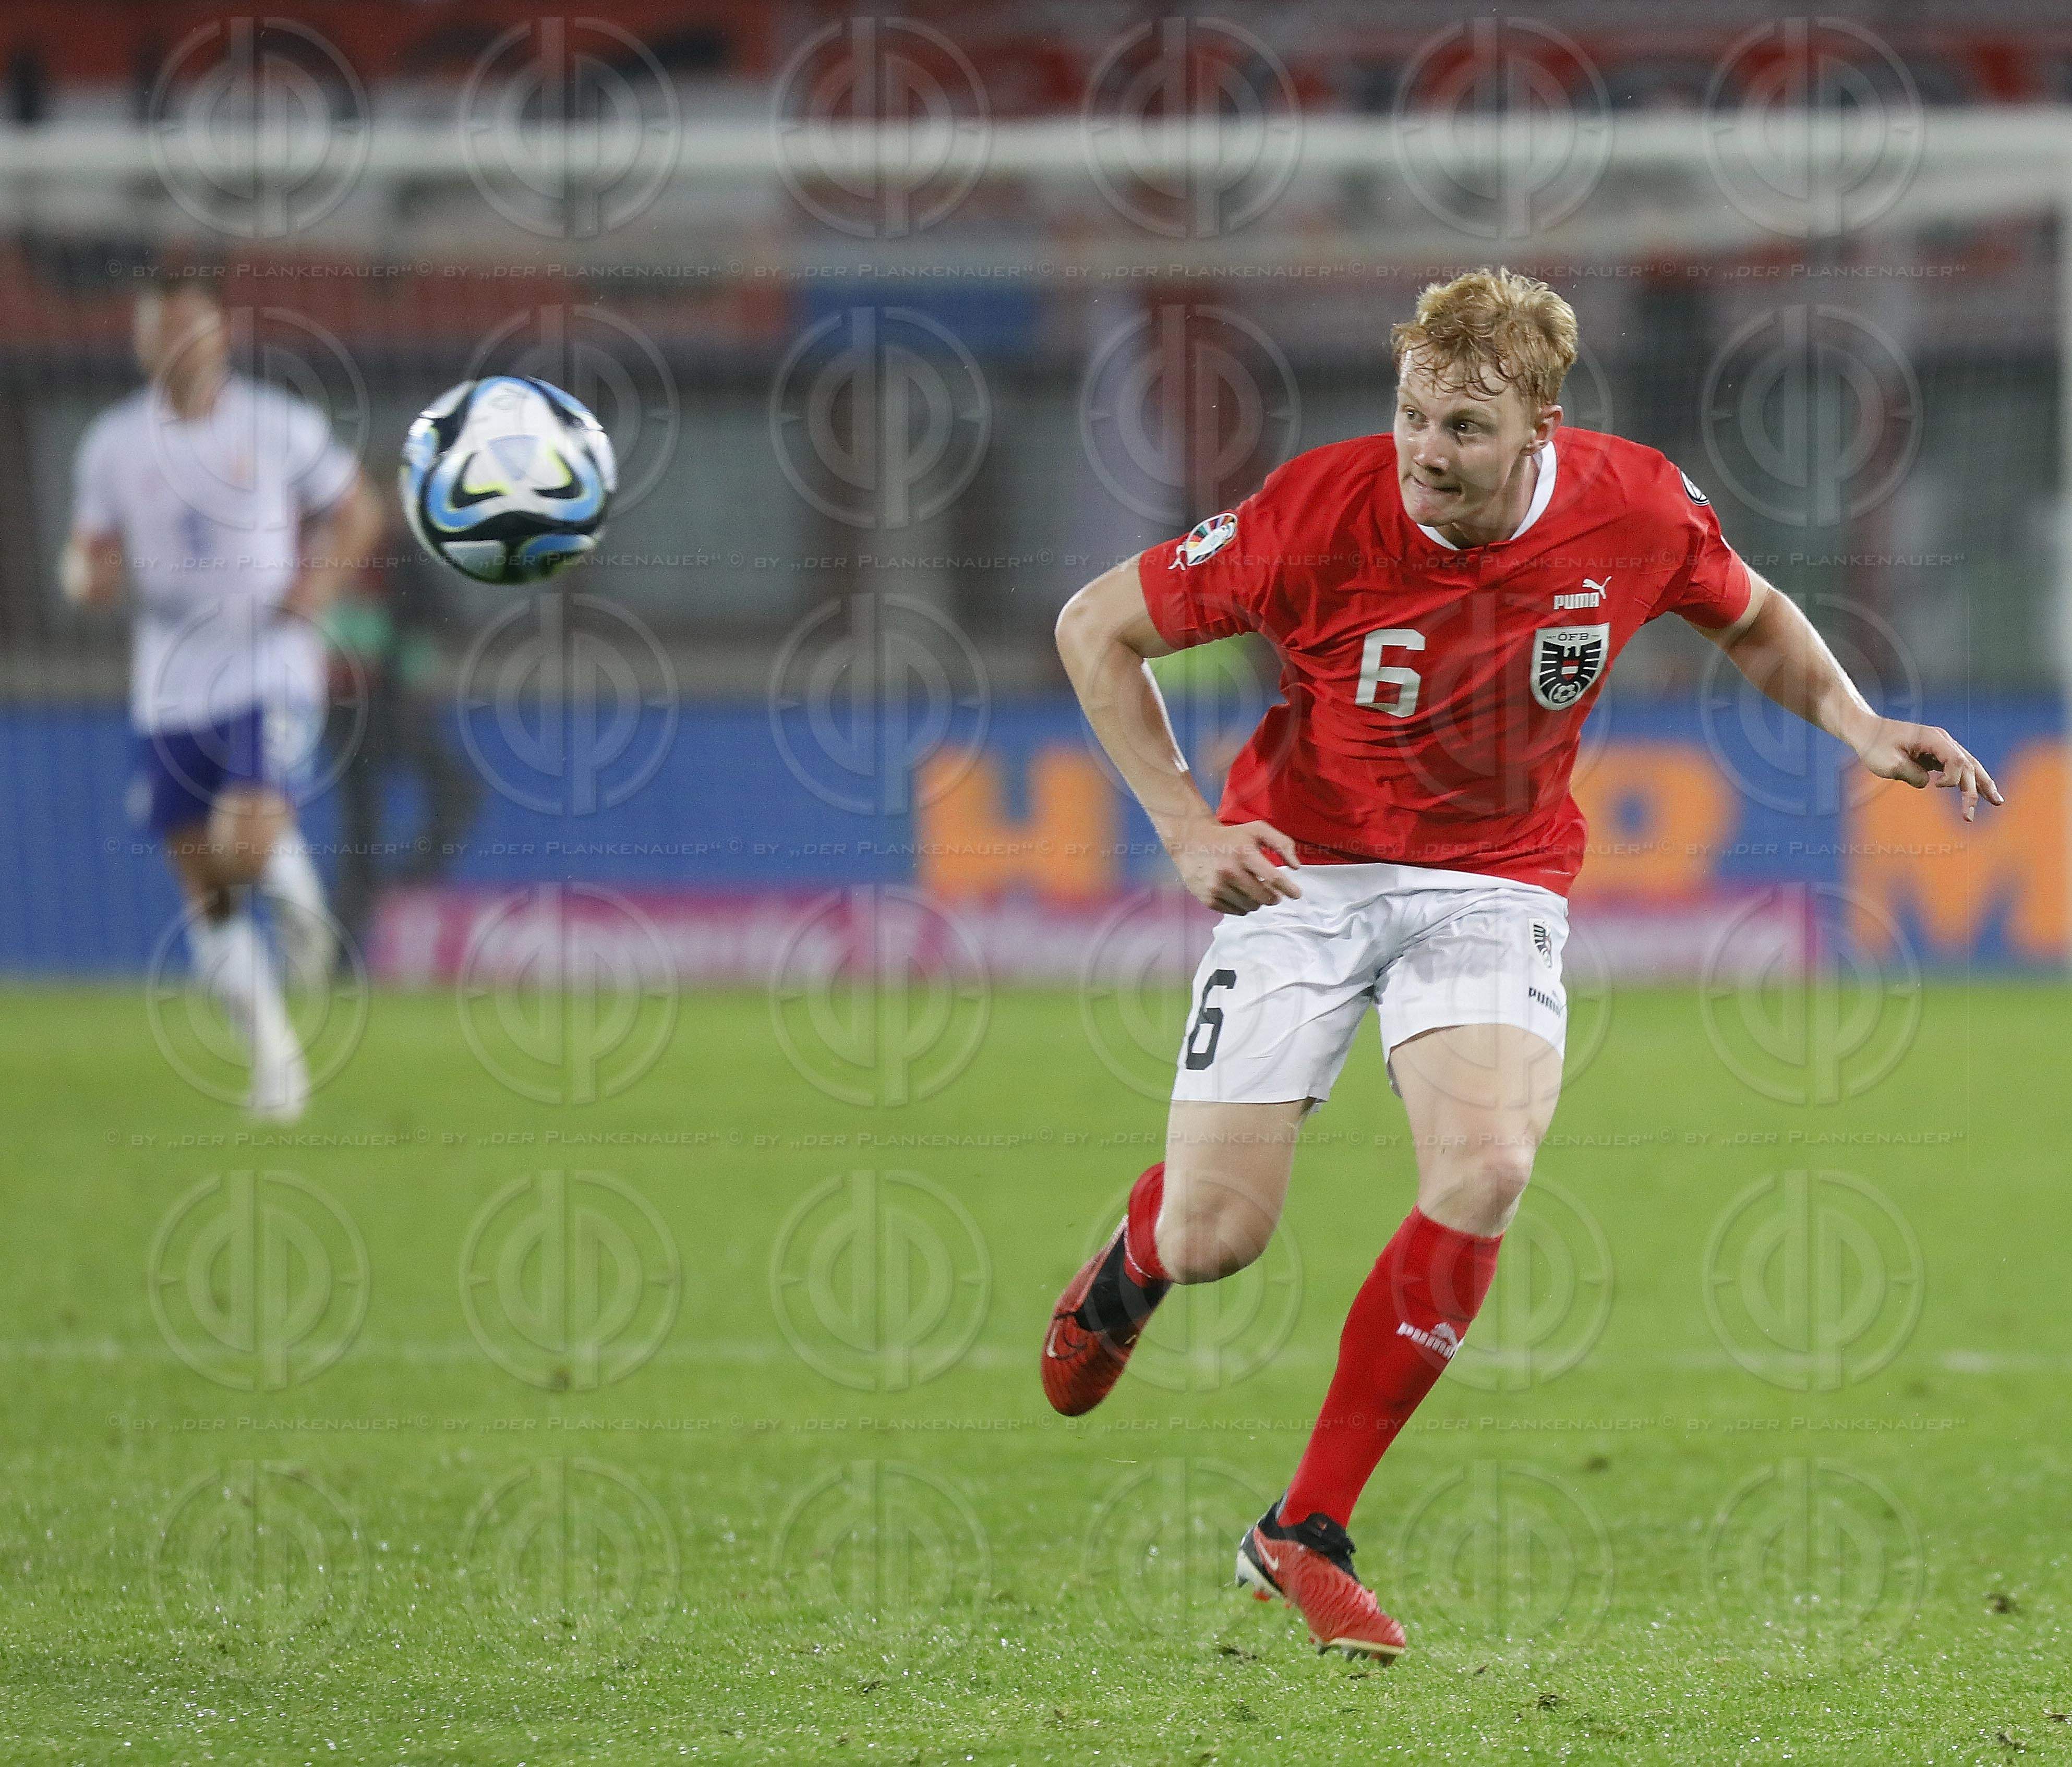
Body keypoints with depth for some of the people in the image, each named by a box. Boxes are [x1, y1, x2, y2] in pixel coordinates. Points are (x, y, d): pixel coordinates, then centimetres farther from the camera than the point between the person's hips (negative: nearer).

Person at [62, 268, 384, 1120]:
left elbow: (356, 513, 9)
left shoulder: (282, 427, -3)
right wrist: (91, 574, -16)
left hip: (272, 672, -3)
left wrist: (315, 587, -8)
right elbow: (88, 563, 8)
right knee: (205, 893, 3)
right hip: (170, 688, 3)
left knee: (248, 842, -24)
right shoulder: (111, 444, 3)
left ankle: (293, 883, 13)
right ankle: (272, 1054, 17)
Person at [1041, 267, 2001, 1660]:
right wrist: (1187, 825, -14)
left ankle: (1309, 1533, -11)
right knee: (1213, 1241, -7)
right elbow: (1097, 628, -7)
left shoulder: (1640, 510, -13)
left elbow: (1752, 620, 11)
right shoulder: (1317, 514, -21)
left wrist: (1862, 728, -6)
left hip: (1496, 884, 1)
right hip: (1304, 868, -1)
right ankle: (1134, 1260, 36)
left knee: (1486, 1171, -26)